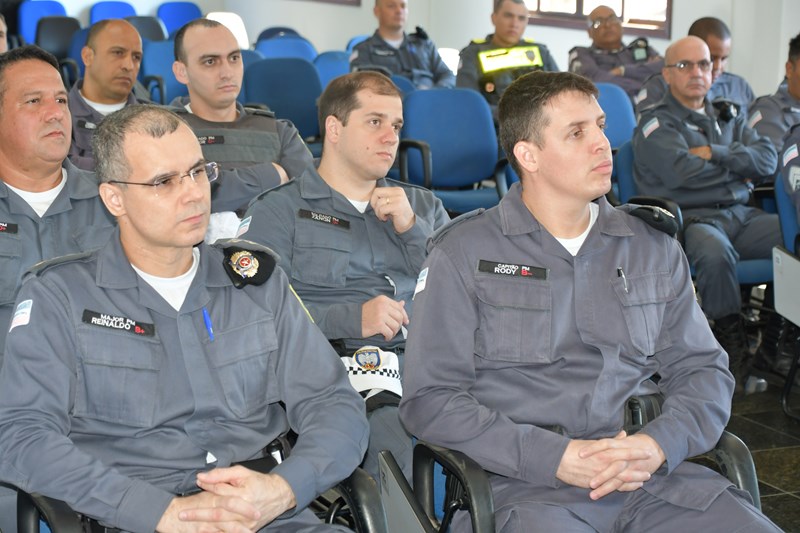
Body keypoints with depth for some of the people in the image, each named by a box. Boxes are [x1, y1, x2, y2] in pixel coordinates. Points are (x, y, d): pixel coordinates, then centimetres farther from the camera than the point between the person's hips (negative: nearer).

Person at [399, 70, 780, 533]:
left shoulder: (654, 248, 15)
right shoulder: (464, 254, 3)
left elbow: (703, 369, 14)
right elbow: (430, 398, -3)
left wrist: (658, 446, -7)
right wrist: (554, 457, -14)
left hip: (652, 474, 3)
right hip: (526, 483, -3)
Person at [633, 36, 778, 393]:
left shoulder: (728, 118, 25)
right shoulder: (656, 123, 6)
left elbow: (768, 159, 9)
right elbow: (683, 171, -12)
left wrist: (716, 154, -4)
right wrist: (738, 167, 5)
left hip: (742, 214, 6)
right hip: (692, 218, -5)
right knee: (715, 253, -39)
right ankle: (733, 344, -17)